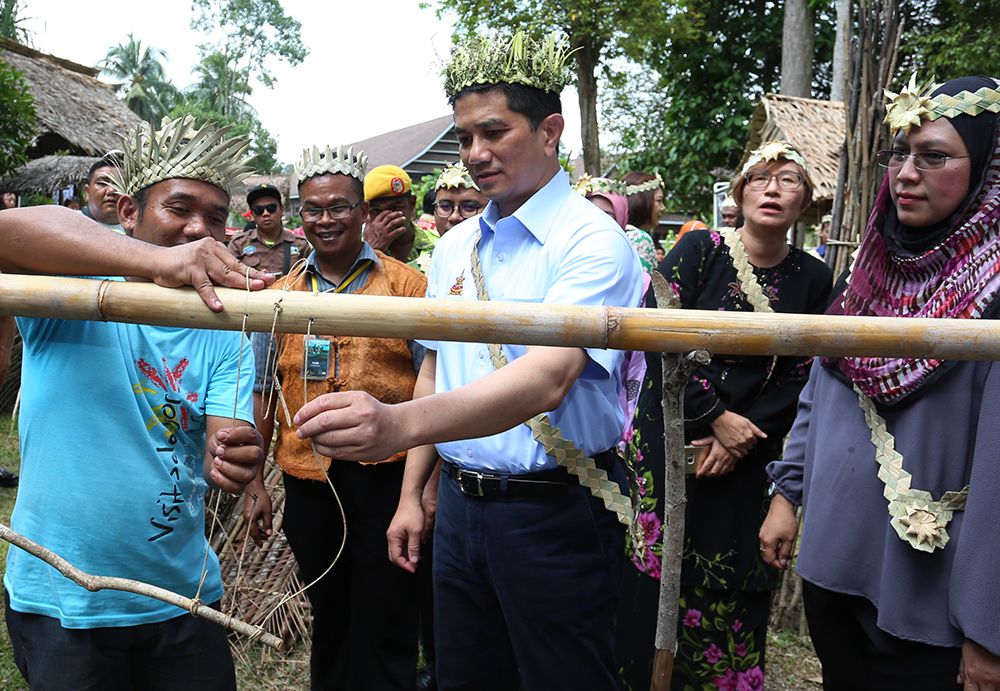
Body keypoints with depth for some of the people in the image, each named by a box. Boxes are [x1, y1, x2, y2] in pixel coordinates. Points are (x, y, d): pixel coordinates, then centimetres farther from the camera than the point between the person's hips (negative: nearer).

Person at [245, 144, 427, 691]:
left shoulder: (407, 286, -2)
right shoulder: (280, 295, 8)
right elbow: (263, 393, 12)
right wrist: (254, 481, 8)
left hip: (386, 475, -3)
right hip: (306, 478, 3)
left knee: (385, 632, 7)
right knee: (328, 623, 18)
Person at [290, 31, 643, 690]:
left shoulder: (593, 240, -15)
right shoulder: (455, 246, 8)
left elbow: (548, 378, -30)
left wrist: (400, 423, -44)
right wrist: (412, 493, 10)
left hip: (557, 512, -6)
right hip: (460, 504, 7)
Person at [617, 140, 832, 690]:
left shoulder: (814, 280, 5)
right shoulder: (698, 249, -3)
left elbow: (802, 377, 1)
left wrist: (743, 437, -10)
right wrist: (718, 416, -14)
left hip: (747, 461, 2)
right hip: (668, 443, -2)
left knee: (731, 597, 7)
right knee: (653, 584, 2)